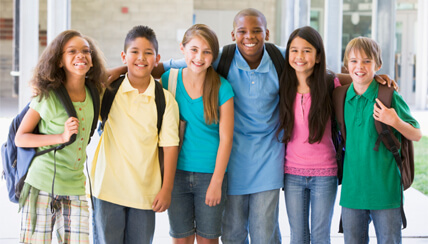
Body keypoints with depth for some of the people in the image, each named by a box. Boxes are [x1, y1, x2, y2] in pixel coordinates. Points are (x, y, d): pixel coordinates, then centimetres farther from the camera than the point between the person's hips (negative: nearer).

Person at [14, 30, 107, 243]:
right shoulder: (48, 97, -9)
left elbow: (105, 77, 28)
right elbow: (20, 138, -6)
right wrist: (62, 137, -17)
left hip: (75, 189, 4)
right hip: (42, 186, -4)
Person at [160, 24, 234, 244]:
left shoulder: (222, 88, -7)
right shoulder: (169, 80, -1)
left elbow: (225, 138, -6)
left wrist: (216, 182, -8)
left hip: (210, 173, -2)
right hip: (177, 172, 2)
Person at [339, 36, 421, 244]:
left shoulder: (389, 96, -6)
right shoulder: (342, 98, 5)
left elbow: (416, 135, -3)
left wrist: (395, 122, -18)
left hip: (385, 188, -4)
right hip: (352, 187, 4)